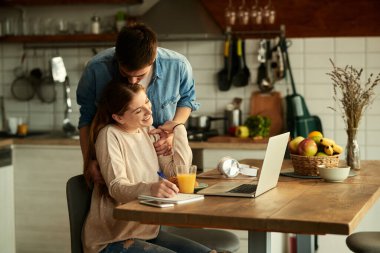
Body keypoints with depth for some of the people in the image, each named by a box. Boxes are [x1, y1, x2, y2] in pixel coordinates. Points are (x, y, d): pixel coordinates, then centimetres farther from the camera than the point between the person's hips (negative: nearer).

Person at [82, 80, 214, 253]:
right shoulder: (109, 135, -11)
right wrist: (150, 188, -42)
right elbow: (117, 187, -23)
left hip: (149, 232, 7)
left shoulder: (149, 133, 10)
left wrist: (178, 129, -1)